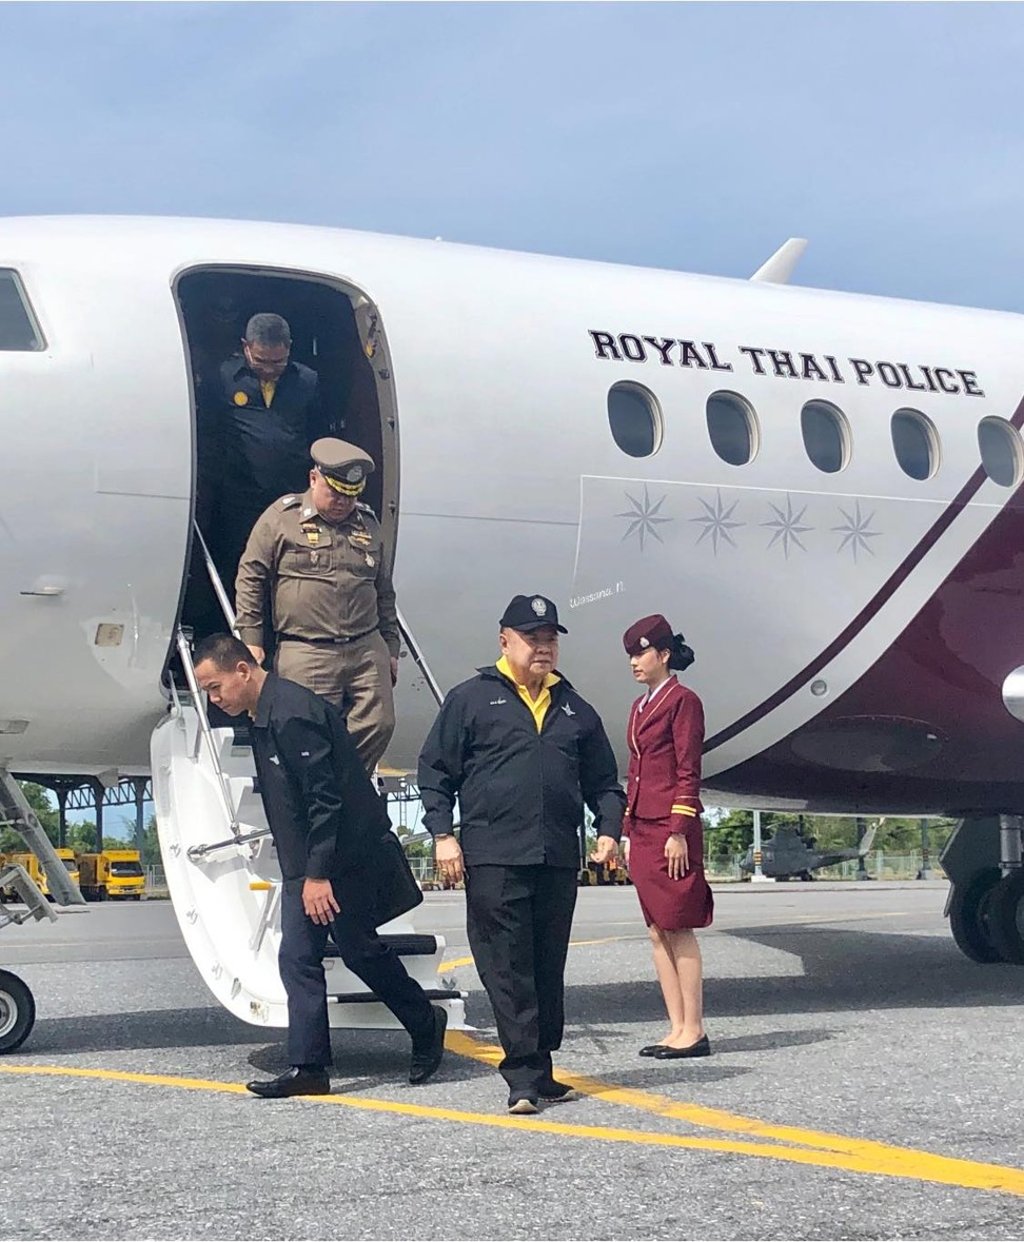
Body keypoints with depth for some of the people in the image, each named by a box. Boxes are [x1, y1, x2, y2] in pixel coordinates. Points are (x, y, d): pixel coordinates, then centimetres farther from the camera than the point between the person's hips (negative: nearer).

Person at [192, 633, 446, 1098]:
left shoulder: (293, 715, -21)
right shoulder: (263, 716, 11)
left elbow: (326, 799, -23)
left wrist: (318, 872, -22)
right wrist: (301, 873, 18)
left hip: (341, 857, -9)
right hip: (305, 865, 9)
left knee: (359, 948, 3)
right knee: (297, 959, 3)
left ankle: (427, 1026, 24)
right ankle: (308, 1068, 4)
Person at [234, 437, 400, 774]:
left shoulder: (368, 525, 16)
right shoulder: (281, 518, 1)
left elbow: (384, 592, 23)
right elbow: (250, 579, 1)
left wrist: (391, 649, 20)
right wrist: (252, 641, -4)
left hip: (367, 649, 5)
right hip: (306, 655, -4)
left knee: (378, 726, -3)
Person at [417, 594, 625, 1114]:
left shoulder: (575, 710, 18)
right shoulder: (471, 699, 6)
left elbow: (602, 782, 22)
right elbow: (435, 771, 4)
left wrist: (608, 829, 6)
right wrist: (443, 834, -5)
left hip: (558, 859, 5)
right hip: (492, 857, -4)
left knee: (548, 969, 8)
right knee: (508, 969, -7)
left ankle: (537, 1072, 16)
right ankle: (526, 1076, -5)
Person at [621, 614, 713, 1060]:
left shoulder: (683, 701, -6)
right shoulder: (640, 706, 18)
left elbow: (688, 772, -11)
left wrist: (679, 832, -16)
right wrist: (630, 830, 16)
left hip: (671, 830, -9)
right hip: (643, 830, 9)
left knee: (679, 930, -5)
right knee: (658, 931, 7)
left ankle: (694, 1031, 0)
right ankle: (677, 1028, 11)